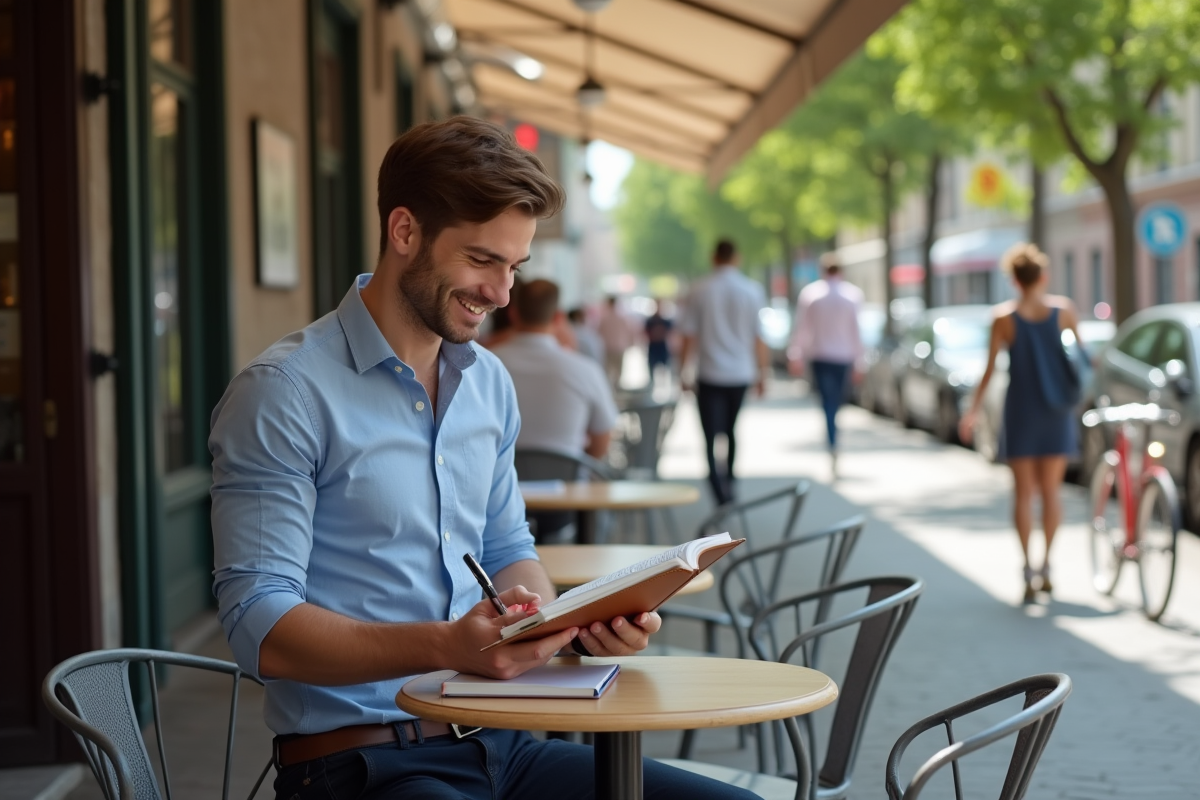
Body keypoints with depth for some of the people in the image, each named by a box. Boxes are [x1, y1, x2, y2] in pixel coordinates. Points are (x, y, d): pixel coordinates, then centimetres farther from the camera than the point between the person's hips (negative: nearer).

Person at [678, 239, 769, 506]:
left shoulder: (701, 290, -5)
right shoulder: (752, 291, -1)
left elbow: (689, 336, -5)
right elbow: (759, 338, -2)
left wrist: (682, 371, 3)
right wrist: (762, 373, 8)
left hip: (709, 374, -2)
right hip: (741, 374, 2)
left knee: (711, 437, -2)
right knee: (731, 430, 22)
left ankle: (721, 495, -15)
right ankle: (729, 481, 30)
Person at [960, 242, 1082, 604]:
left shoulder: (1003, 317, -9)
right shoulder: (1064, 310, -3)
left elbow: (989, 371, -7)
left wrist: (972, 412, 1)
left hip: (1021, 411, -1)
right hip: (1056, 411, 2)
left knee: (1023, 492, 5)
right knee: (1051, 489, 12)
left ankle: (1028, 567, -3)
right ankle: (1046, 565, 11)